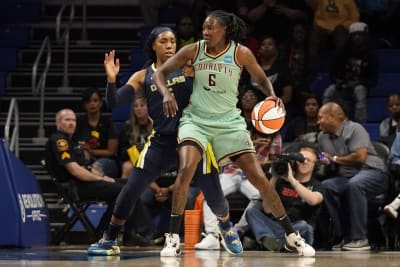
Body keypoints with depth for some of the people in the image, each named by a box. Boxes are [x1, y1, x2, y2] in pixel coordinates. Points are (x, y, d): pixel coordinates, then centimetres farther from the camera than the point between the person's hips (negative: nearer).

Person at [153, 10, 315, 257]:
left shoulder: (241, 53, -8)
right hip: (196, 119, 0)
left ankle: (292, 236, 9)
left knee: (259, 178, -5)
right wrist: (166, 93, -20)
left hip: (229, 122, 0)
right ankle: (173, 238, -17)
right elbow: (160, 73, 1)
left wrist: (273, 96, -14)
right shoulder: (194, 51, -5)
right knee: (186, 169, -26)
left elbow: (261, 78, 7)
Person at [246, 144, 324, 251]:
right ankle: (267, 238, -46)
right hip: (277, 226, 3)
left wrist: (292, 179, -15)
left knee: (303, 225, -36)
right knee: (252, 212, -17)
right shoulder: (282, 181, 19)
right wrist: (274, 177, -3)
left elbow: (313, 200, -16)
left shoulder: (316, 185, 10)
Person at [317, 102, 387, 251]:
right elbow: (325, 161, 22)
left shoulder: (354, 129, -9)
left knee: (354, 184, -39)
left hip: (371, 171, -6)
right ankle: (345, 235, -19)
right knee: (325, 186, -24)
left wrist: (335, 159, -8)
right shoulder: (322, 137, 13)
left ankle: (360, 239, -35)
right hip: (345, 176, 6)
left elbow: (360, 157, -20)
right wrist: (323, 163, -4)